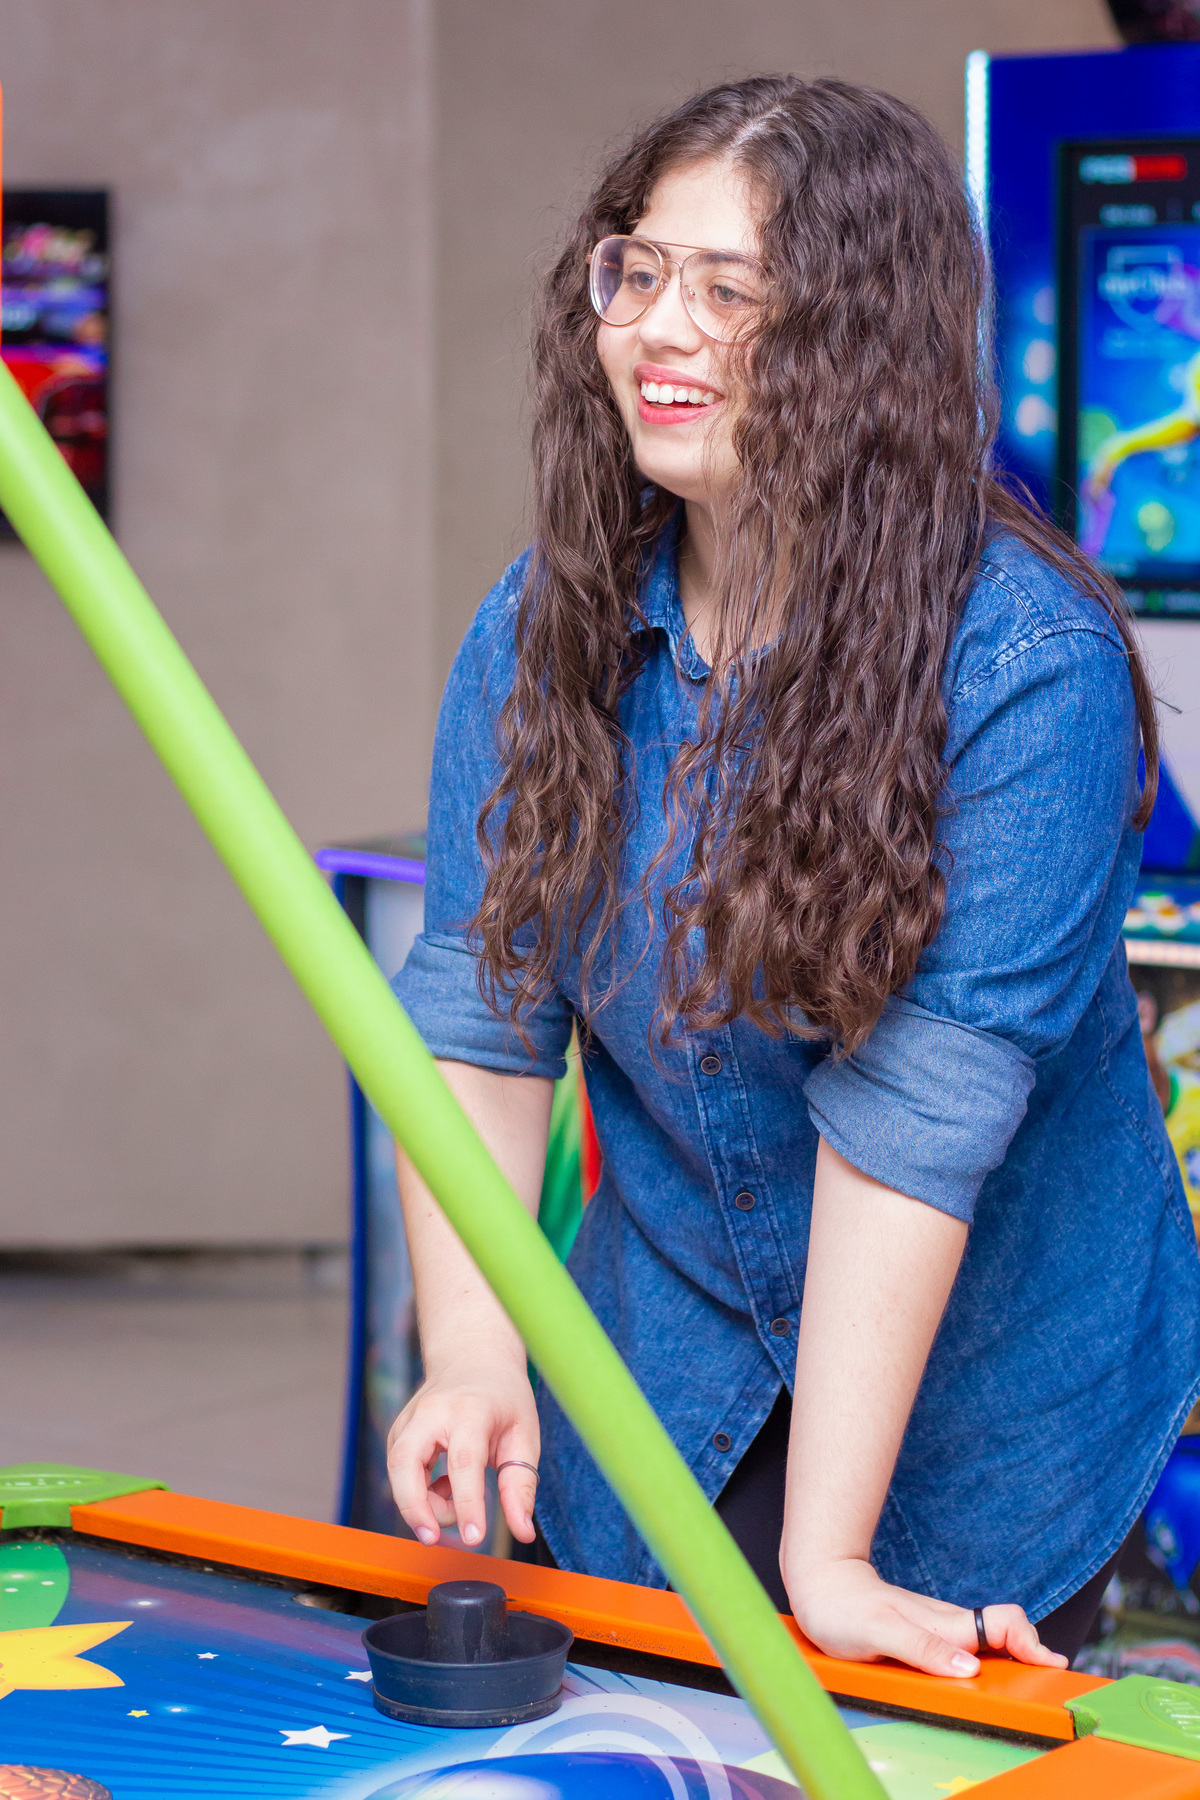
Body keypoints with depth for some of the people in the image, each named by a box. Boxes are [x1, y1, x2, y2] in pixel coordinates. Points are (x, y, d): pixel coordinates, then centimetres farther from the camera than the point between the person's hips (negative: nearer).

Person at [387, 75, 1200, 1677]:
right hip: (665, 1370, 4)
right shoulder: (543, 631, -7)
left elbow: (917, 1103, -29)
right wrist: (474, 1349, -22)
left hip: (991, 1388, -4)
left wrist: (825, 1555, -29)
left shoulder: (1027, 669, -24)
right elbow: (480, 1007, -7)